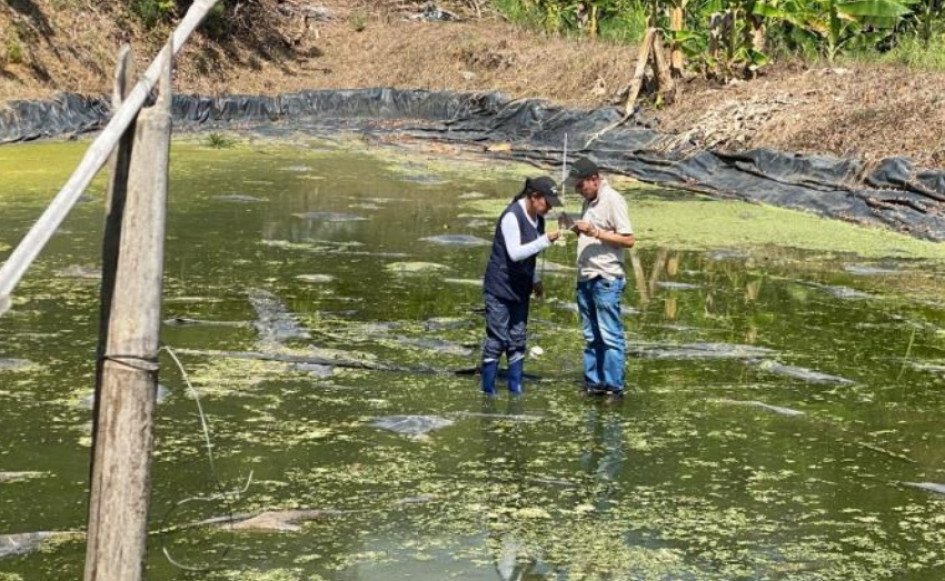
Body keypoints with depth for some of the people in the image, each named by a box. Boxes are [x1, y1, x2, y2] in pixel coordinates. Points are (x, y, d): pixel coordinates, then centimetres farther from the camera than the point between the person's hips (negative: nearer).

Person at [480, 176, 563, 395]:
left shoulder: (537, 219, 7)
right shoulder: (512, 217, -18)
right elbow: (515, 253, -25)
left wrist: (535, 280, 14)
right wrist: (546, 240, -27)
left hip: (520, 289, 8)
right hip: (500, 288, -8)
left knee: (518, 340, 9)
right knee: (497, 340, -4)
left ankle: (516, 389, 15)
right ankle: (488, 390, 5)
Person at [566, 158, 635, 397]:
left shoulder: (612, 200, -11)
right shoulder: (589, 202, 14)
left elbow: (628, 240, -15)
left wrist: (593, 231, -21)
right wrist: (577, 229, 4)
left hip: (606, 279, -9)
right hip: (585, 277, 9)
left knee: (610, 336, -5)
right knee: (591, 337, 12)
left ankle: (614, 387, -2)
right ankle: (593, 382, 18)